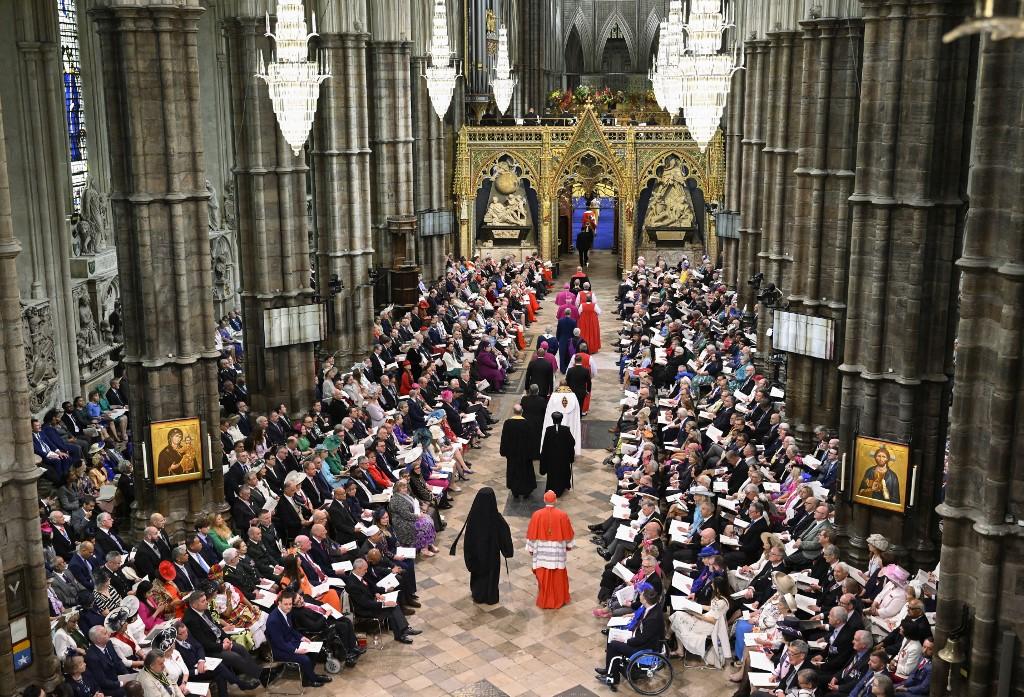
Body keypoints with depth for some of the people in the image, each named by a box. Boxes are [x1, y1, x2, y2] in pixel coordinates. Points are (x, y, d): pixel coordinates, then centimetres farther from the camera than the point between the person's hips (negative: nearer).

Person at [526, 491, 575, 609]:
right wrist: (569, 545, 17)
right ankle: (559, 600, 29)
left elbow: (532, 534, -5)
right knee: (558, 576, 16)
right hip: (558, 550, 0)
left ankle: (544, 601, 22)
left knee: (543, 577, 12)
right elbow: (568, 533, -1)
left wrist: (531, 548, 9)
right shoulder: (562, 515, -14)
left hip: (542, 551, 0)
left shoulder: (537, 515, -14)